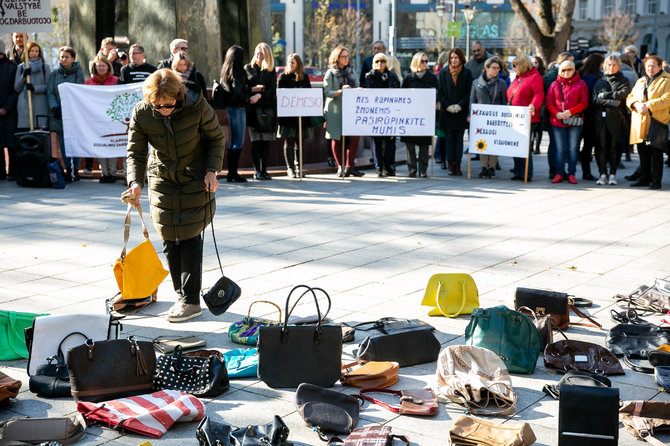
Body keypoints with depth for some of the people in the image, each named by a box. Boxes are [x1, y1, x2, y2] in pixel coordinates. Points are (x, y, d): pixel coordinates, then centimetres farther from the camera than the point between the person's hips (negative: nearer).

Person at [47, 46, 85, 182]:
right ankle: (68, 170, 9)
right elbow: (50, 92, 6)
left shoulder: (78, 73, 1)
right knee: (63, 143, 3)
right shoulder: (54, 74, 10)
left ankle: (75, 170, -1)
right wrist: (55, 108, -10)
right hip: (58, 114, 3)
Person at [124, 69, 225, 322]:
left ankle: (192, 301, 0)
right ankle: (182, 296, 16)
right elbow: (136, 152, -9)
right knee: (169, 239, 3)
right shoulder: (141, 114, -16)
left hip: (195, 179, -3)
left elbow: (216, 137, -5)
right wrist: (135, 182, -26)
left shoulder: (197, 106, -21)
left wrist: (212, 170, -15)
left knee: (190, 237, -6)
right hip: (162, 180, 3)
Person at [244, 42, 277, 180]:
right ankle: (257, 171, -2)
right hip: (253, 108, -1)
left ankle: (264, 170, 6)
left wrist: (259, 95, -14)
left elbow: (272, 90, -1)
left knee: (266, 140, 0)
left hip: (268, 108, 1)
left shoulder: (271, 71, 11)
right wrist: (253, 89, -10)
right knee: (256, 140, -6)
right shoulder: (248, 68, 10)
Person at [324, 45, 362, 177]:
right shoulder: (330, 73, -1)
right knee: (337, 139, 1)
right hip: (335, 110, -4)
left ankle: (350, 166, 0)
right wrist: (341, 91, -23)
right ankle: (340, 167, 11)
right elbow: (327, 92, -8)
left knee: (354, 137, -9)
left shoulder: (351, 72, 13)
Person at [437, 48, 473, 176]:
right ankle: (451, 165, 4)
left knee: (459, 138, 0)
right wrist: (448, 106, -7)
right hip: (446, 112, 1)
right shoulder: (443, 73, 4)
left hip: (461, 111, -1)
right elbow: (439, 92, 3)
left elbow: (469, 93, 0)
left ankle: (457, 165, 1)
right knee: (449, 138, 1)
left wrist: (459, 105, -11)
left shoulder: (467, 73, 2)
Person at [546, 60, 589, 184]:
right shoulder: (555, 84, 11)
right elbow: (549, 103, 6)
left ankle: (571, 174, 5)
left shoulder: (581, 84, 6)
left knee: (573, 148, 1)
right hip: (557, 121, 2)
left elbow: (584, 103, -2)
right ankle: (559, 174, 8)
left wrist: (570, 111, -13)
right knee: (560, 149, 3)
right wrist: (557, 114, -10)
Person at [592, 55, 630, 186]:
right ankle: (603, 174, 4)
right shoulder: (600, 82, 16)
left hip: (616, 118, -2)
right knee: (601, 146, -2)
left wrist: (605, 95, -6)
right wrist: (611, 102, -11)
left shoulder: (623, 81, 11)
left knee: (615, 147, -1)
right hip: (601, 118, 2)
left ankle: (612, 174, 5)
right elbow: (595, 99, 2)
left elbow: (623, 94, -9)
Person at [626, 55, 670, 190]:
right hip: (640, 123, 6)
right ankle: (644, 178, 18)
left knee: (656, 152, -5)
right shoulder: (640, 81, 20)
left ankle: (656, 181, 0)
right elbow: (630, 97, 15)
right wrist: (636, 104, -8)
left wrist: (648, 105, -18)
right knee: (643, 152, 9)